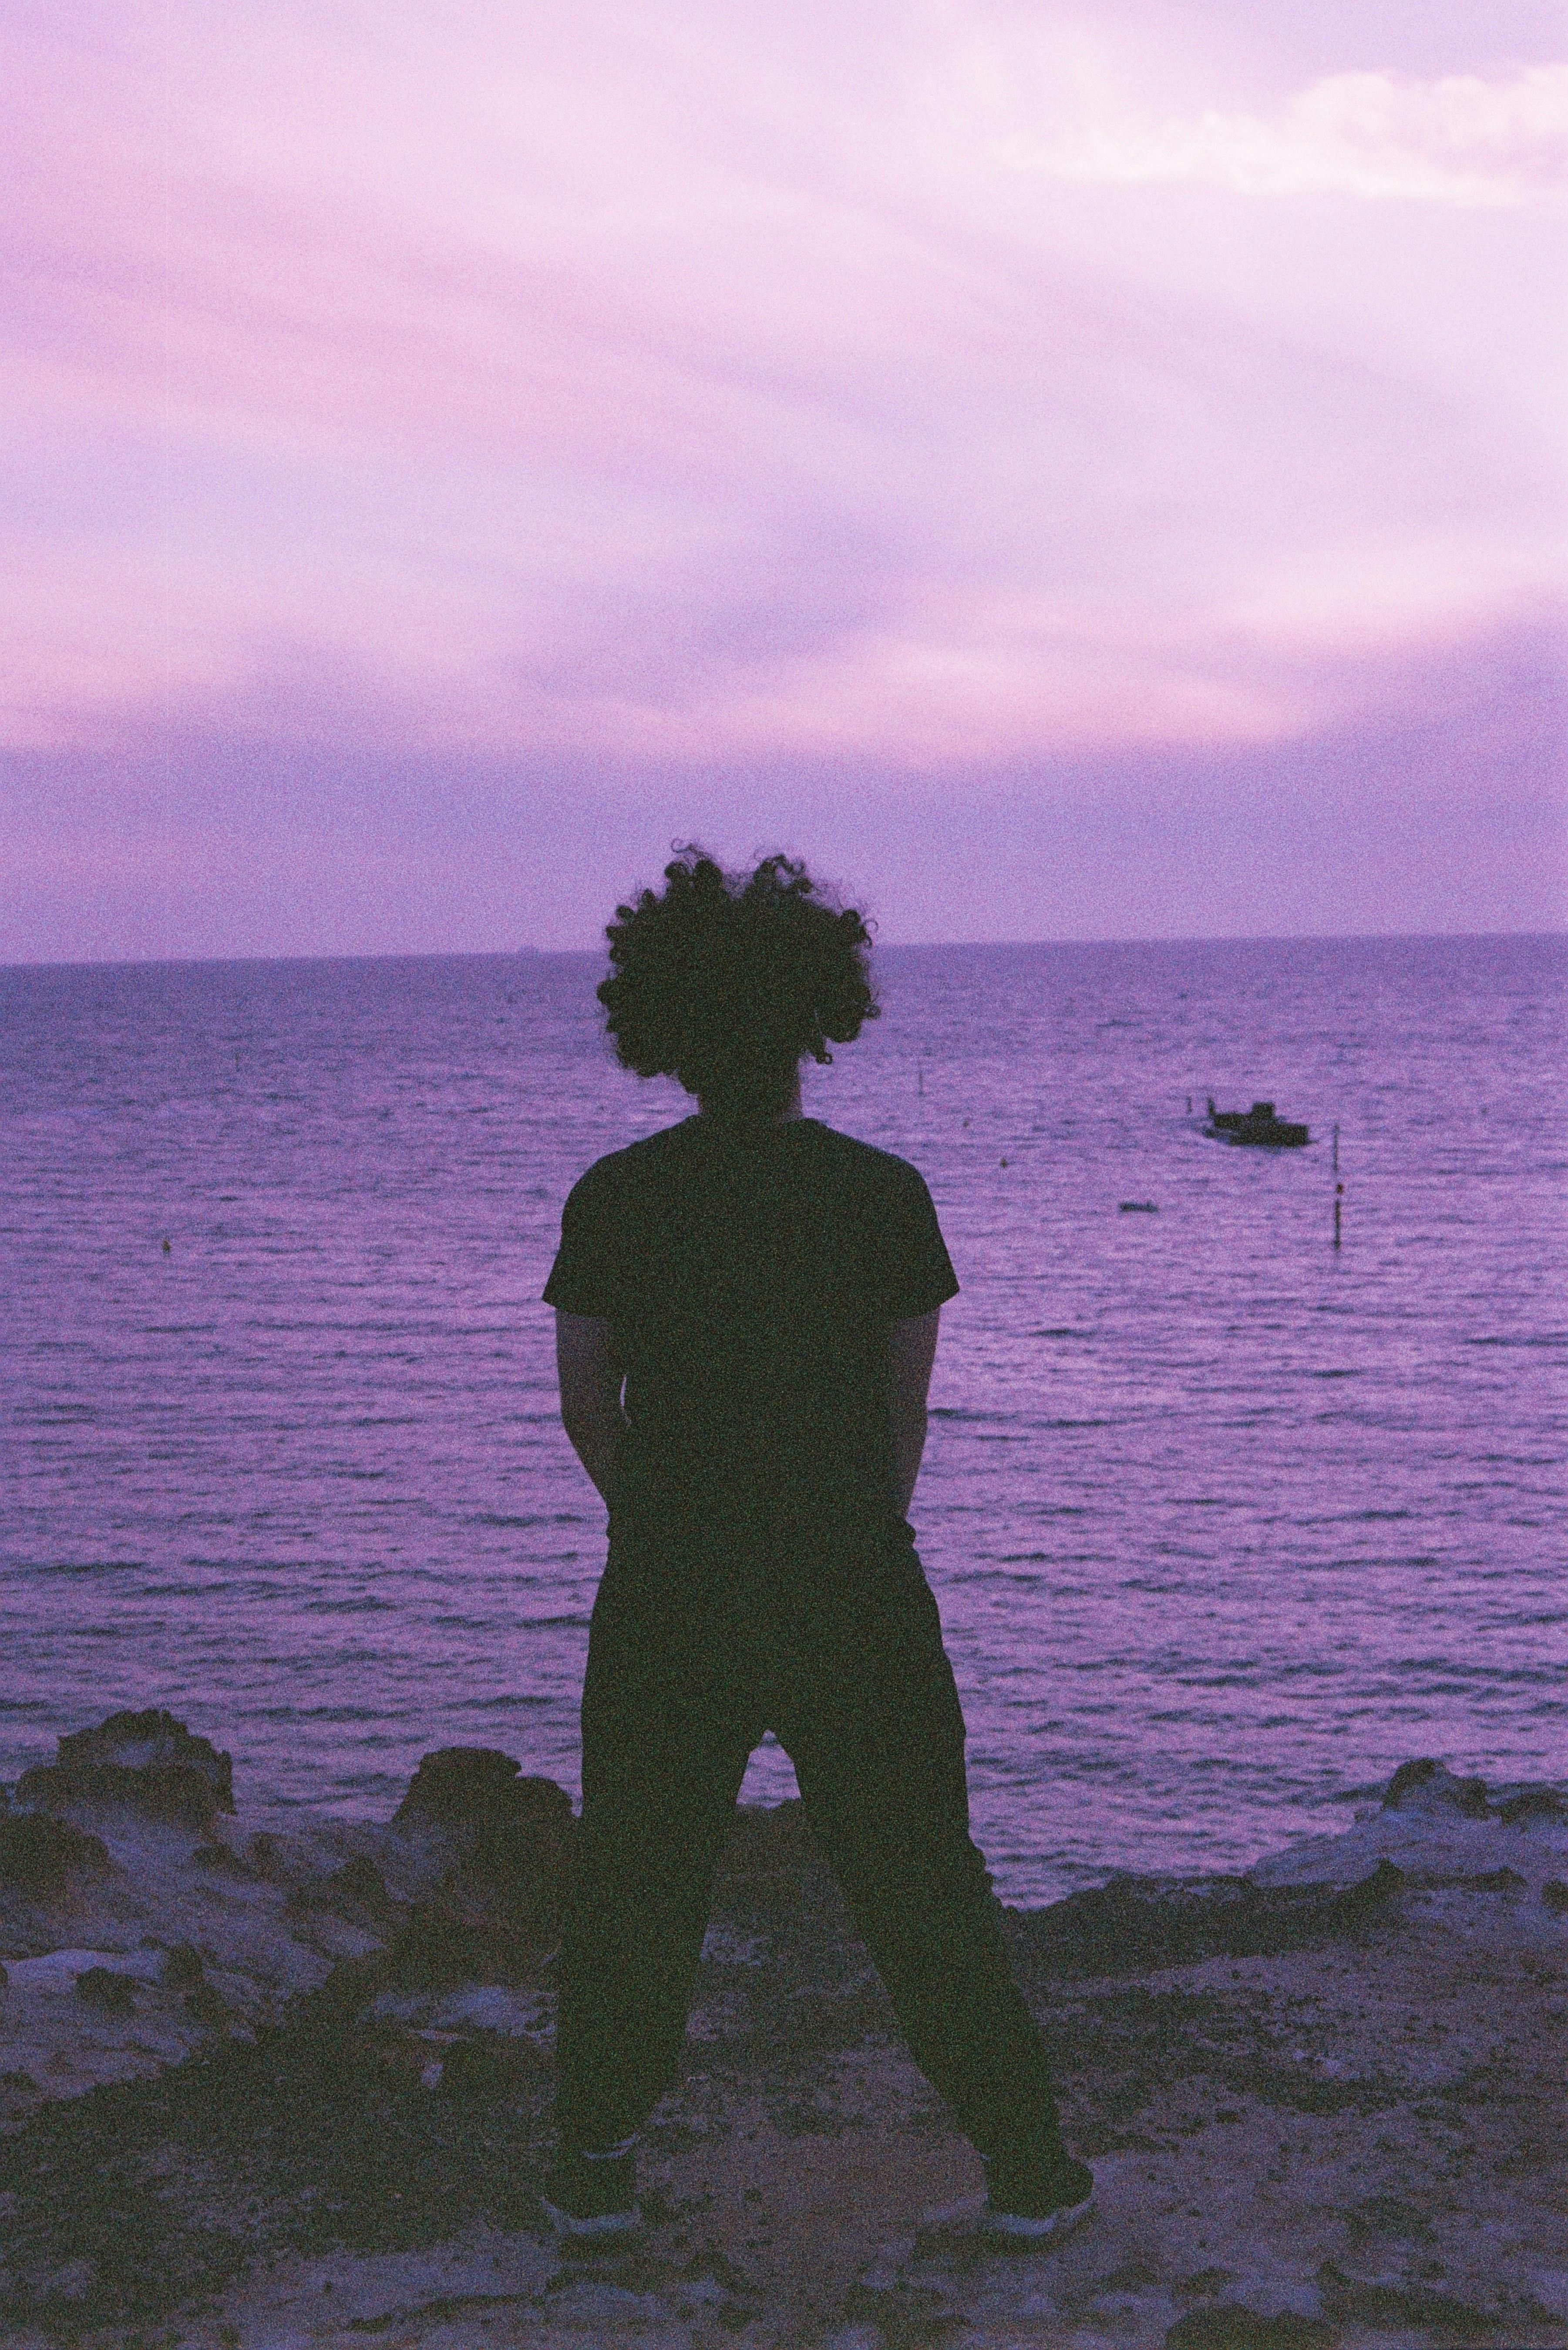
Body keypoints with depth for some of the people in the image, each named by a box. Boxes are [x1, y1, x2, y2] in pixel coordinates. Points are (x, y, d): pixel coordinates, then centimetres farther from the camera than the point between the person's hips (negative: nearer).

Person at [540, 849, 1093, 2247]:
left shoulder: (612, 1200, -3)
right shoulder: (883, 1193, -6)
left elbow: (587, 1410, 4)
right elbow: (907, 1410, 2)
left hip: (666, 1604, 1)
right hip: (855, 1598, -1)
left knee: (635, 1886, 16)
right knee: (925, 1887, 11)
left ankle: (593, 2169, 25)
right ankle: (1028, 2168, 19)